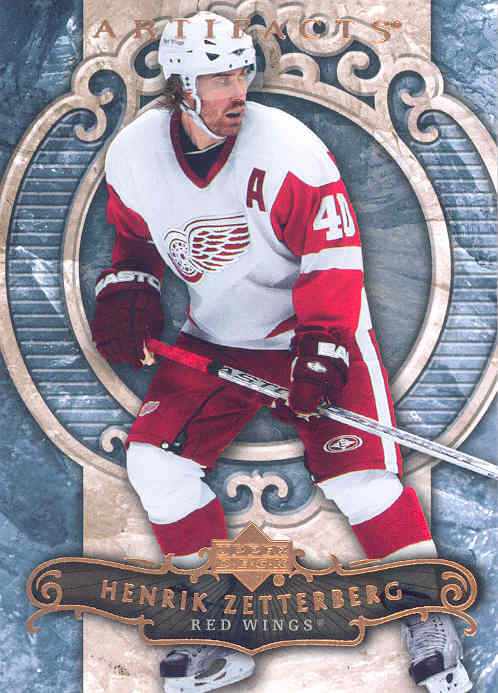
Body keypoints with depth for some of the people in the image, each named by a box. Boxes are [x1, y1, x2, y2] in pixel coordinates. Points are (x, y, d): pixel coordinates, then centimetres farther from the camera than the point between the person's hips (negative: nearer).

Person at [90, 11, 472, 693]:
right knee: (155, 456, -10)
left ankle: (427, 619, 6)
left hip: (316, 330, -4)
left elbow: (333, 259, -19)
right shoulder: (134, 155, -8)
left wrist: (320, 353, -27)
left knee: (357, 471, -17)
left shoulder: (289, 151, -22)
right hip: (213, 342, 4)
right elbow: (137, 239, 12)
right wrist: (125, 294, -6)